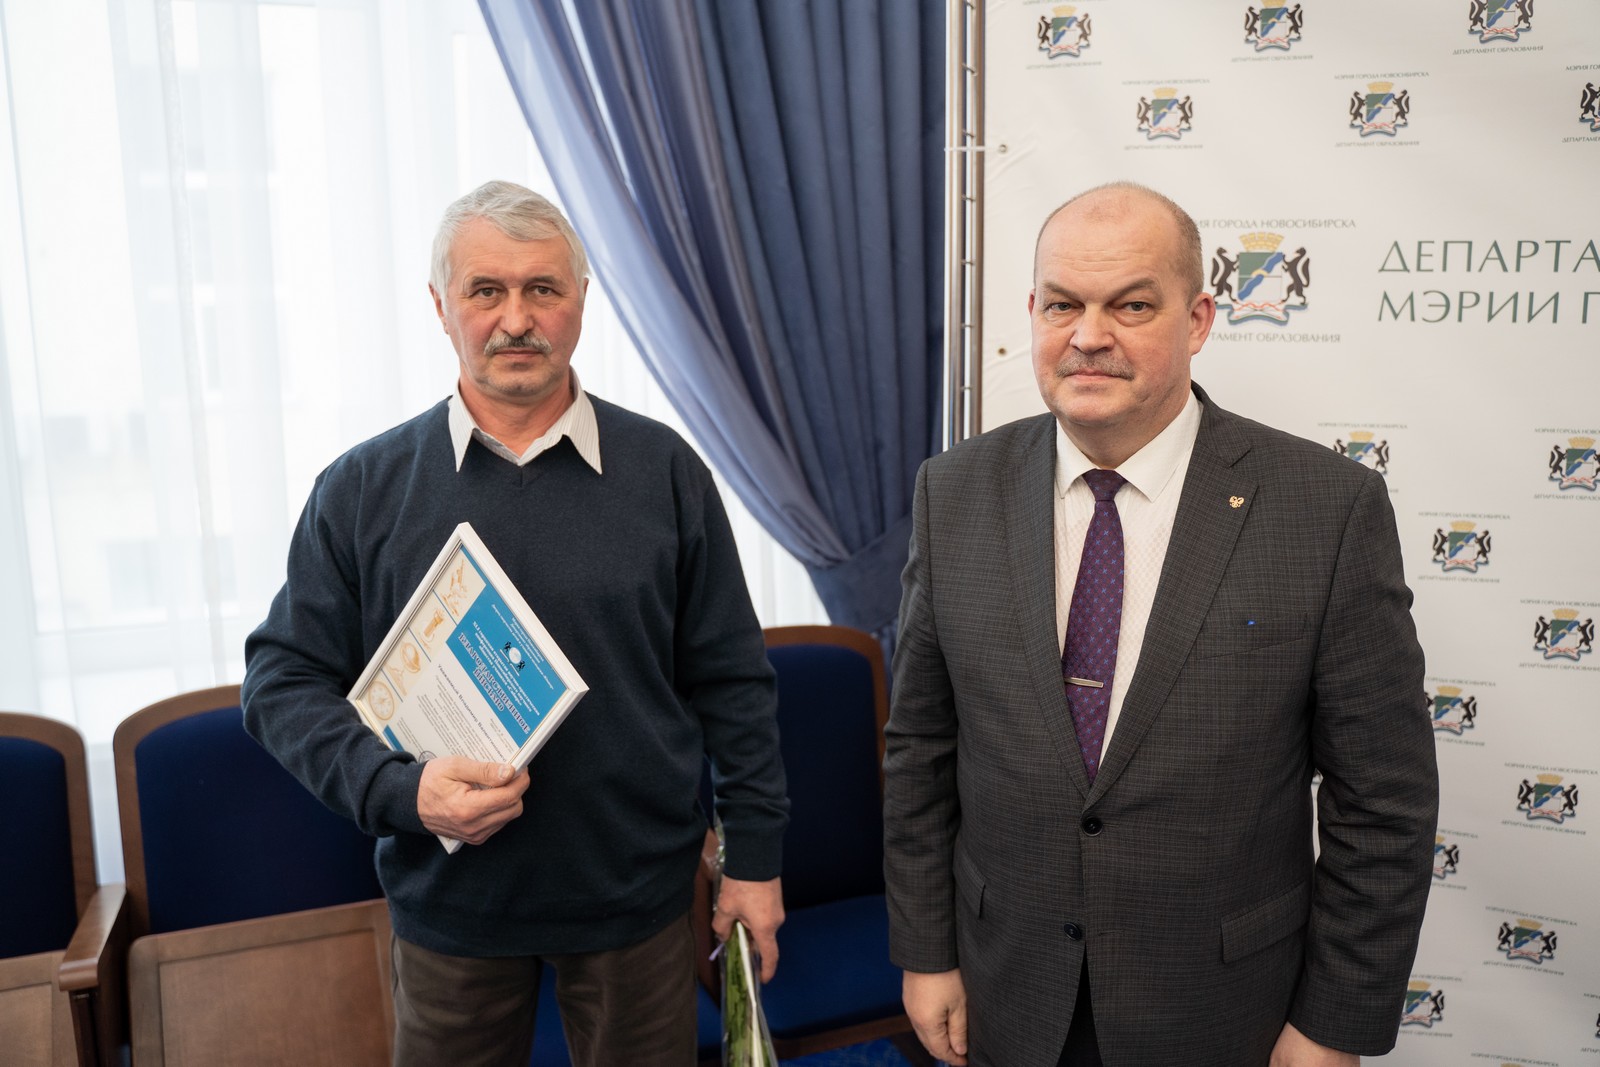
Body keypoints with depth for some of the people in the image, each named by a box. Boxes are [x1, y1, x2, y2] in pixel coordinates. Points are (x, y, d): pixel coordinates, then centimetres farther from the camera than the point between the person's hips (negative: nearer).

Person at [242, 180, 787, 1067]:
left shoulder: (665, 471, -4)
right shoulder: (362, 489, -4)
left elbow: (731, 682, -1)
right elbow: (282, 679, -2)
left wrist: (755, 856, 0)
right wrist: (399, 790, -18)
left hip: (637, 894, 0)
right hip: (448, 897, 1)